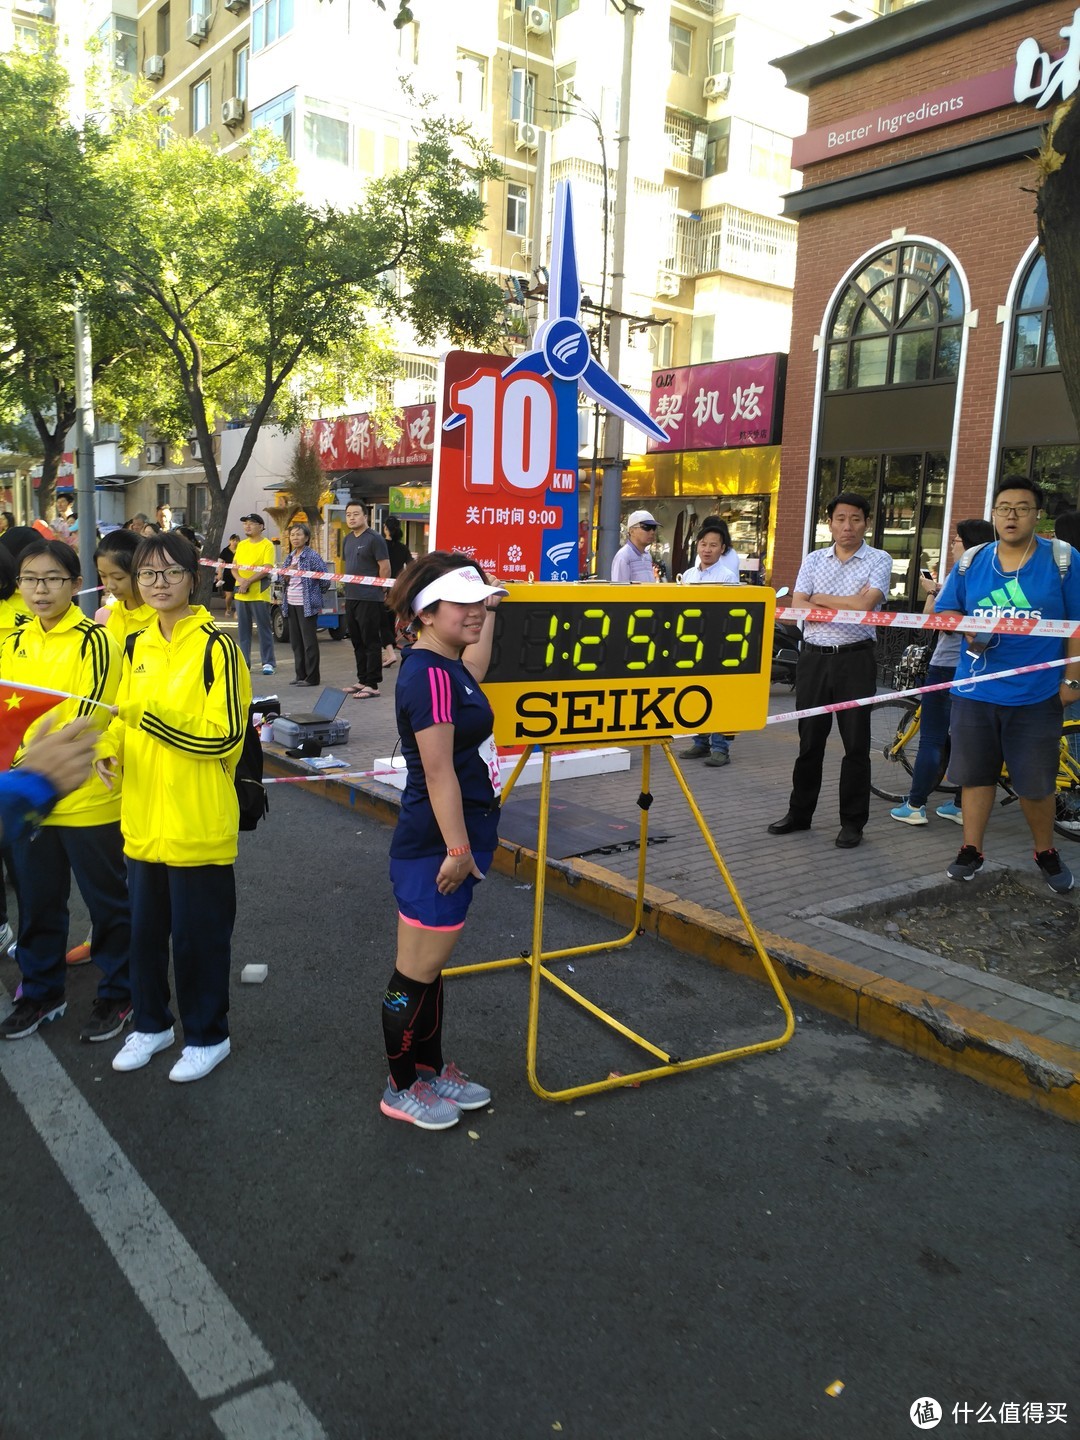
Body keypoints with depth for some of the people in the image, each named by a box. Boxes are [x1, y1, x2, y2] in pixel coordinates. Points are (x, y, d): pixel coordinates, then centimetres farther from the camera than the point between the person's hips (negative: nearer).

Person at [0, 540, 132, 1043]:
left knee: (107, 901, 9)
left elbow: (87, 720, -19)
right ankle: (41, 992, 35)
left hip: (86, 798, -5)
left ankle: (117, 993, 25)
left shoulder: (93, 641, -11)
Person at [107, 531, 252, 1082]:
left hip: (198, 824, -6)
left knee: (199, 933, 7)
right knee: (145, 927, 18)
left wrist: (153, 715, -24)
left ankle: (207, 1036, 26)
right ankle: (151, 1024, 38)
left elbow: (225, 736, -18)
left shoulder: (215, 646, -12)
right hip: (142, 819, 6)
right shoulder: (137, 647, 8)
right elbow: (130, 719, 17)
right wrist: (111, 746, -4)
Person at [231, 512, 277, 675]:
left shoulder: (267, 545, -5)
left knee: (264, 629, -2)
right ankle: (244, 662, 15)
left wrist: (249, 581, -20)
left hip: (259, 594, -6)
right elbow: (234, 567, 13)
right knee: (243, 629, 9)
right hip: (241, 594, 6)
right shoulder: (241, 545, 14)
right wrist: (239, 579, -9)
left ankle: (268, 663, 1)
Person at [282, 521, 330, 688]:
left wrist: (318, 594, 1)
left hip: (307, 604, -8)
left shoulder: (312, 556, -10)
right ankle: (300, 675, 19)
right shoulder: (291, 556, 13)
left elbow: (325, 577, -11)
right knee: (295, 641, 11)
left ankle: (312, 677, 2)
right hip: (291, 604, 8)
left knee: (309, 641, -4)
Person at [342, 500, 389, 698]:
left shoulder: (374, 539, -9)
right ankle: (362, 680, 23)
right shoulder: (348, 539, 15)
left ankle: (372, 685, -2)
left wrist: (376, 591, -6)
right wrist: (347, 588, 17)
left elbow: (385, 567, -12)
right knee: (357, 642, 14)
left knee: (371, 642, -5)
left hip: (369, 600, -9)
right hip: (351, 598, 9)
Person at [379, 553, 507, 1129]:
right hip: (436, 847, -10)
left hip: (452, 842, 10)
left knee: (431, 965, 20)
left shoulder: (447, 667, 10)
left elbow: (473, 671, 35)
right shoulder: (429, 675, -20)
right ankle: (401, 1089, 20)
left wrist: (490, 612, 37)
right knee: (417, 972, 4)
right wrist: (457, 848, -22)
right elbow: (438, 772, -23)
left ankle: (431, 1069, 35)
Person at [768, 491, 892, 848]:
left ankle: (852, 822, 12)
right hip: (813, 657, 3)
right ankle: (799, 812, 22)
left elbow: (864, 603, -15)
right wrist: (844, 608, -12)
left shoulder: (879, 560, 0)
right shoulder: (814, 560, 10)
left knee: (856, 742, 2)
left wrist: (819, 599, -4)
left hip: (855, 660, -3)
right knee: (809, 739, 10)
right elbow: (798, 607, -1)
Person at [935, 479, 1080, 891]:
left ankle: (1046, 853, 29)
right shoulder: (971, 562, 5)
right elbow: (943, 610, 10)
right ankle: (971, 850, 22)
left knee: (1036, 782, 7)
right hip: (974, 691, 2)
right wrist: (966, 628, -12)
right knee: (975, 774, 10)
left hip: (1037, 696, -2)